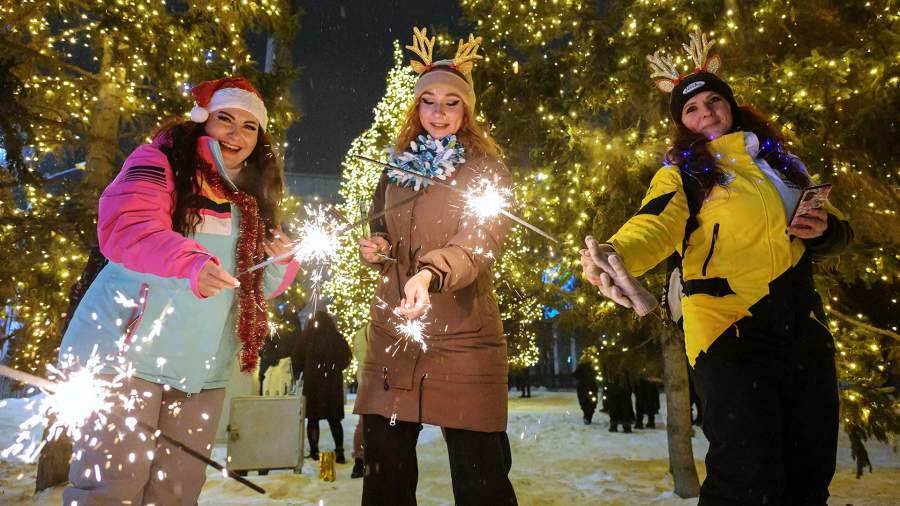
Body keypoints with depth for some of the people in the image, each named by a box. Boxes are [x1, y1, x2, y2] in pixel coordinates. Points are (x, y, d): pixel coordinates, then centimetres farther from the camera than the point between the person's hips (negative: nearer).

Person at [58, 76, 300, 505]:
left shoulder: (252, 201, 16)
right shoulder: (160, 162, 0)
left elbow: (258, 286, 17)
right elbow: (124, 227, -18)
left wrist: (280, 261, -5)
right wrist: (192, 264, -34)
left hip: (203, 369, 5)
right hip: (129, 350, -5)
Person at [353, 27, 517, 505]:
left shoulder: (486, 170, 0)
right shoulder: (397, 170, 15)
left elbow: (481, 240, -17)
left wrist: (429, 273, -36)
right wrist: (374, 248, 2)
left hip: (462, 338, -4)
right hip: (391, 336, 5)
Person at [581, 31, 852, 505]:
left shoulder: (777, 158, 14)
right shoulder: (682, 174, -1)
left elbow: (837, 227, 23)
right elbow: (656, 223, -22)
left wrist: (825, 230, -2)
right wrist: (618, 253, -44)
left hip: (803, 326, 6)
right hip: (727, 324, -5)